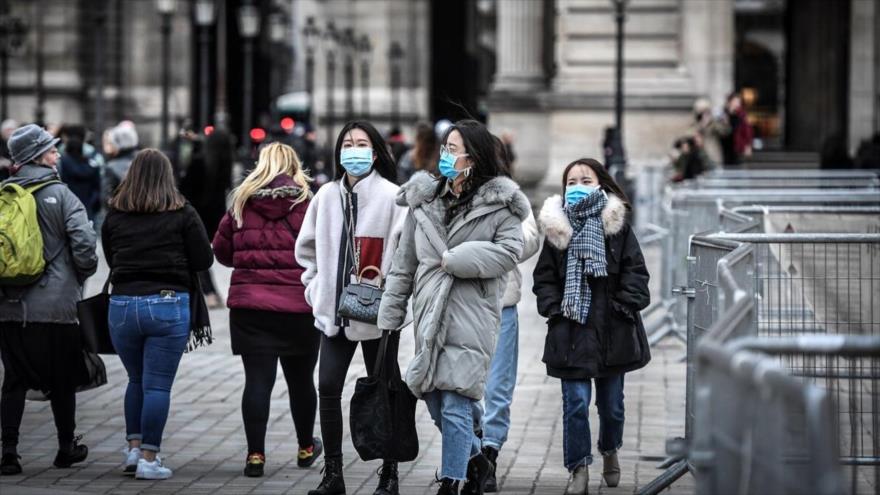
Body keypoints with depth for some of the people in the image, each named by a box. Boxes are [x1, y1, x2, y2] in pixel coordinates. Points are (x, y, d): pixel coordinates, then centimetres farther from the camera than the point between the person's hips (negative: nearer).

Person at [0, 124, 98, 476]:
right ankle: (66, 449, 23)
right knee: (61, 380, 11)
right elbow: (84, 244, -14)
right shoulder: (60, 195, -7)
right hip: (56, 304, -3)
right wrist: (83, 275, 4)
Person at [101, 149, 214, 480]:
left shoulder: (114, 216, 3)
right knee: (158, 385, 1)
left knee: (136, 380, 20)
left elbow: (110, 259, 14)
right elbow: (204, 260, -3)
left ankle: (134, 448, 18)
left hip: (123, 304, 3)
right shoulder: (182, 214, -5)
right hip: (168, 305, -3)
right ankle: (148, 459, 0)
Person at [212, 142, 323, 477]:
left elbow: (222, 251, 11)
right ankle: (306, 449, 30)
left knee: (258, 380, 2)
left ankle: (255, 455, -3)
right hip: (300, 307, -1)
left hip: (250, 306, 1)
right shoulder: (308, 204, -4)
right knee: (300, 379, 14)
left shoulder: (242, 204, 3)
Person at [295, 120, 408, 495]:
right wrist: (316, 286, 10)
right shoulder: (327, 195, 8)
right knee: (328, 388, 0)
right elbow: (307, 245, 18)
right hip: (334, 310, 4)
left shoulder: (391, 196, -8)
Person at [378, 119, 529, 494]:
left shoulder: (498, 203, -1)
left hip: (470, 317, -5)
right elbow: (404, 264, 13)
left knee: (455, 407, -8)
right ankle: (477, 461, 32)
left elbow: (510, 250, -11)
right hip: (430, 314, 5)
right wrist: (389, 317, 10)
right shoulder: (425, 199, 11)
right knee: (435, 403, 10)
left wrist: (456, 259, -13)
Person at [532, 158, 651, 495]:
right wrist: (554, 308, -8)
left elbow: (635, 271, 0)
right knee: (576, 403, -6)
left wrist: (625, 306, -11)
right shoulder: (556, 228, 2)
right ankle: (578, 467, 4)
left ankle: (610, 451, 38)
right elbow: (544, 277, 5)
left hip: (612, 329, 1)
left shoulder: (616, 225, 0)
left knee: (612, 402, 13)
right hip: (571, 330, -1)